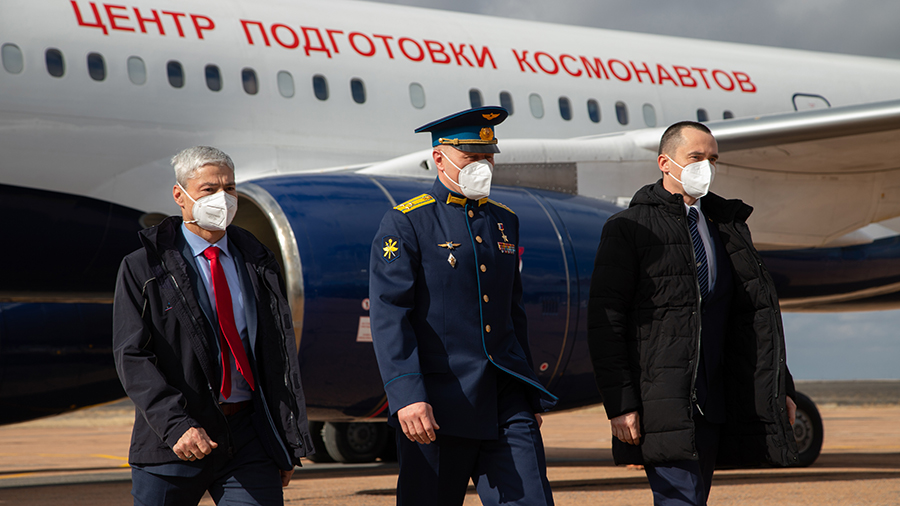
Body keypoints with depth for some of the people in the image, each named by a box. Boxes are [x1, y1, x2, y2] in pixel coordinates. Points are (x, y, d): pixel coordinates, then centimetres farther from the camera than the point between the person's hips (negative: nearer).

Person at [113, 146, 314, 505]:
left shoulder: (259, 264, 12)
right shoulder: (142, 268, 1)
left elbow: (280, 353, 13)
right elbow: (132, 357, -7)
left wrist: (287, 446, 9)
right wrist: (176, 425, -21)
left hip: (250, 435, 2)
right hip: (175, 444, -2)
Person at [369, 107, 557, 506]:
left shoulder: (504, 221, 15)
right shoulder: (406, 224, -5)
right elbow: (388, 316, -13)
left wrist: (530, 397, 21)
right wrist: (406, 396, -23)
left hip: (505, 398, 5)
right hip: (438, 405, -5)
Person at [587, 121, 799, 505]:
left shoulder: (728, 226, 18)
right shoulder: (630, 229, -1)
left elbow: (756, 315, 21)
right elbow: (605, 322, -6)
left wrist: (779, 386, 14)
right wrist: (619, 404, -13)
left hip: (713, 402, 6)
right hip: (662, 401, -6)